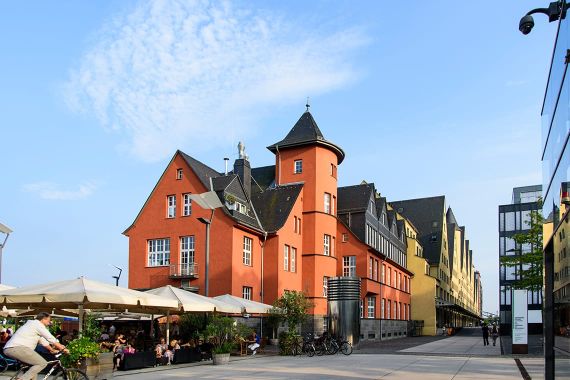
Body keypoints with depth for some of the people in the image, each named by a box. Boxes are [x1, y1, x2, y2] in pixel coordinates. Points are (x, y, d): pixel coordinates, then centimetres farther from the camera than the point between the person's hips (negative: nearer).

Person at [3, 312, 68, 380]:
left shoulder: (32, 324, 29)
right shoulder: (38, 324, -1)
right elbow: (51, 339, -2)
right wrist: (63, 348, 5)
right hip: (18, 348, -11)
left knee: (35, 363, 22)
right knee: (43, 363, -9)